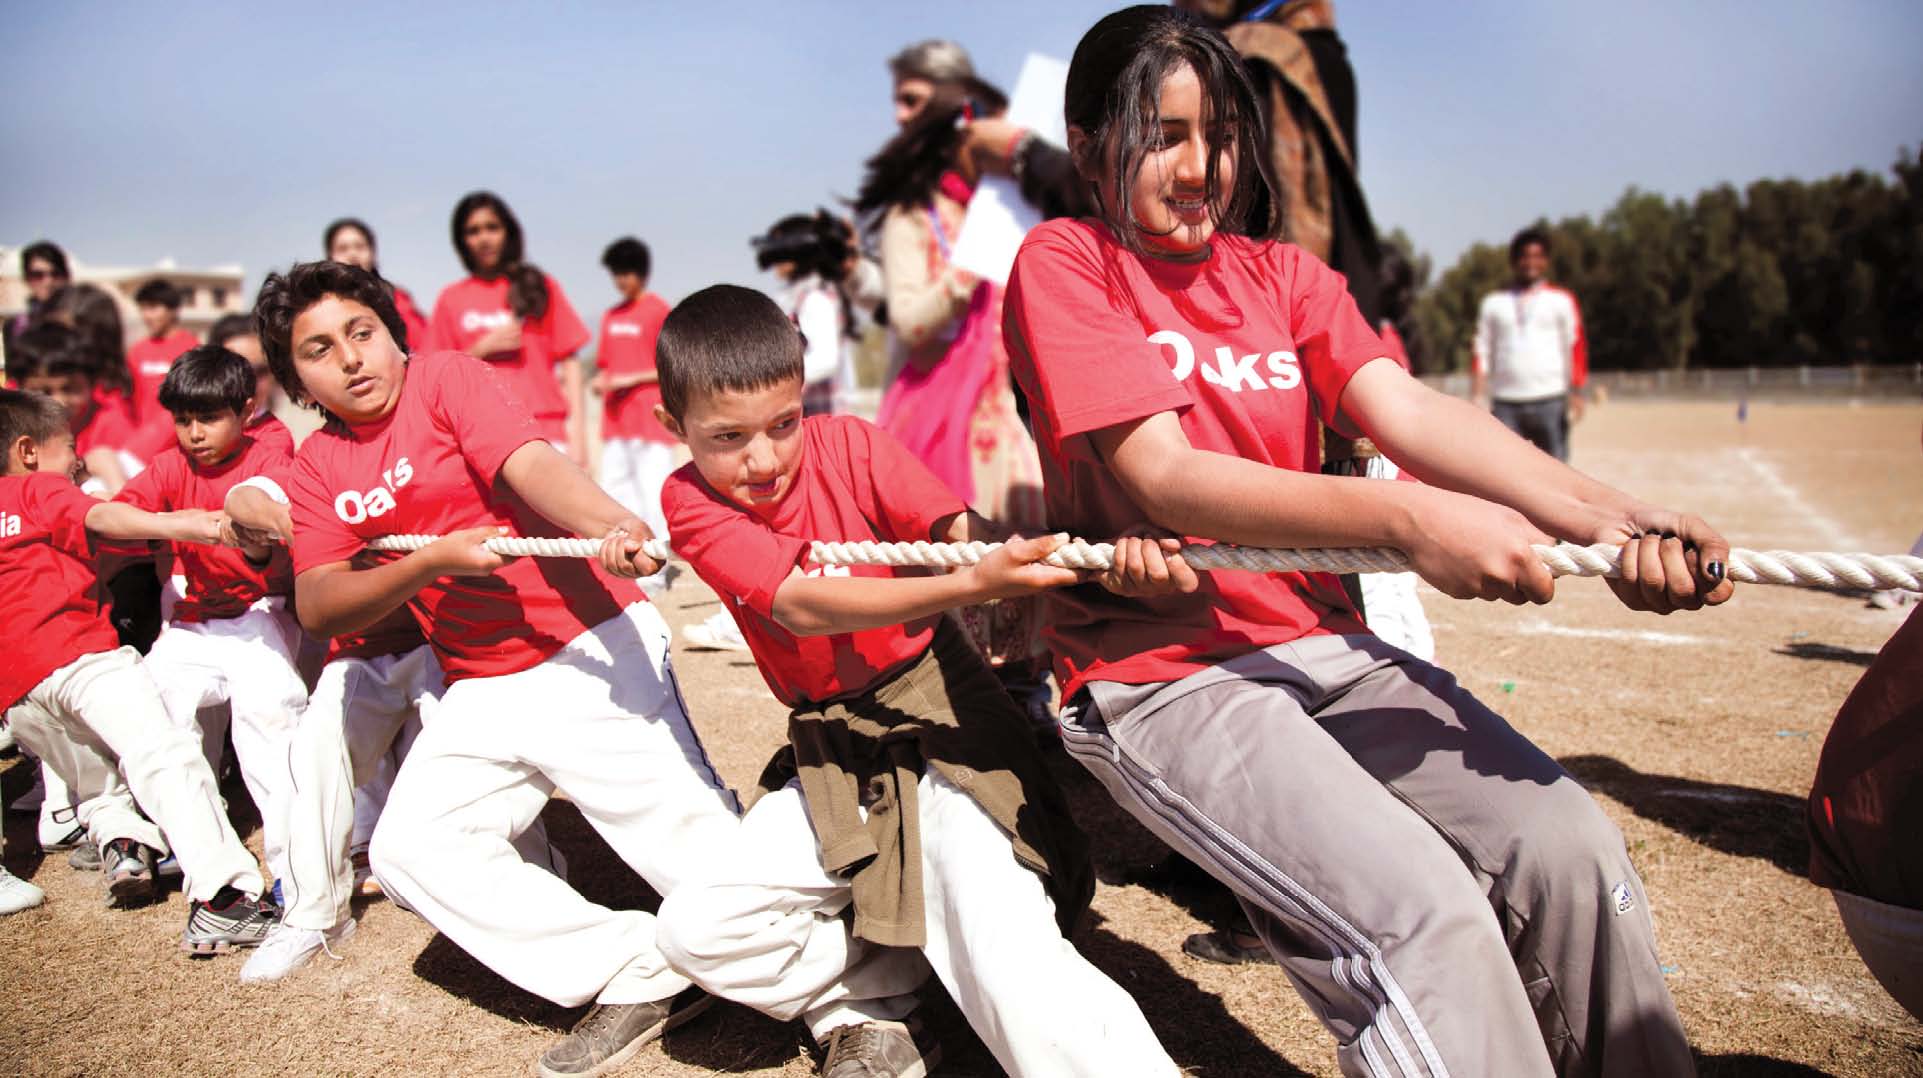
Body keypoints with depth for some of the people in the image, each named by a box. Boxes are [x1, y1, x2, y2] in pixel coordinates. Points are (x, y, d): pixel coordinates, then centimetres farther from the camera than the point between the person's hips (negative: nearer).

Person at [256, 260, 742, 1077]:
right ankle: (639, 976, -4)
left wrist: (611, 527, -43)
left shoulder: (448, 378, -4)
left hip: (590, 649, -6)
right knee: (411, 848, -5)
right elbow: (317, 609, -2)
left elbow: (533, 465, -22)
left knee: (691, 842, -12)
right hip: (480, 692, 6)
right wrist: (430, 563, -20)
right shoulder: (317, 469, 10)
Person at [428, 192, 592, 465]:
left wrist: (576, 428, -2)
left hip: (545, 429, 0)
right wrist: (484, 348, -5)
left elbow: (569, 362, 8)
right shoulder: (452, 298, 12)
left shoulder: (540, 287, 11)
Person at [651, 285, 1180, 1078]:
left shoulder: (849, 445, -8)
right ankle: (869, 1014, 9)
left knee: (1011, 965, -21)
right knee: (694, 930, -9)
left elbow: (962, 529, -23)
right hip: (832, 756, 3)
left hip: (941, 709, -3)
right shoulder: (691, 502, -9)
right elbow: (799, 605, -26)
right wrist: (972, 584, -42)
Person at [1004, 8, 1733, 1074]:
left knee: (1569, 846, -13)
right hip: (1159, 674, -5)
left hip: (1321, 644, 6)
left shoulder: (1280, 271, 14)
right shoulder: (1063, 263, -3)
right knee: (1421, 915, -25)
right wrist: (1406, 519, -30)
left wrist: (1604, 515, -21)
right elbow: (1161, 477, -16)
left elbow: (1402, 407, -3)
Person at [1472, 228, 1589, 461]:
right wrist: (1476, 396, -1)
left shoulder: (1561, 300, 9)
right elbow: (1481, 351, 10)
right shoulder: (1493, 303, 13)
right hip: (1505, 403, 1)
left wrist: (1576, 392, -6)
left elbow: (1576, 348, 4)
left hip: (1550, 400, -1)